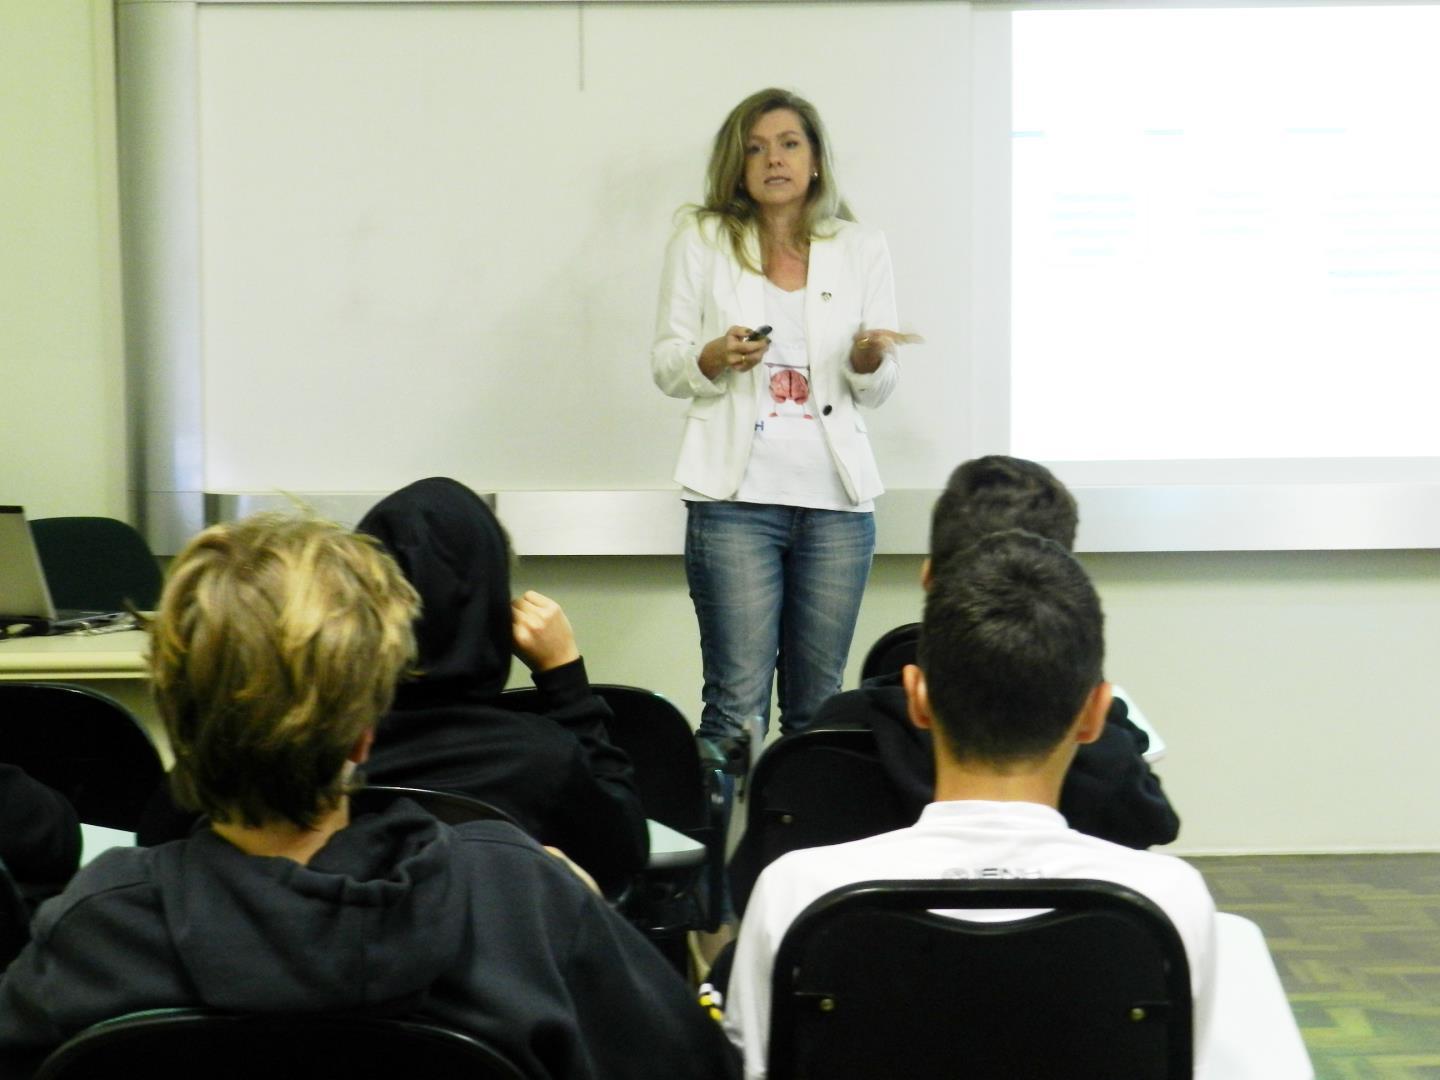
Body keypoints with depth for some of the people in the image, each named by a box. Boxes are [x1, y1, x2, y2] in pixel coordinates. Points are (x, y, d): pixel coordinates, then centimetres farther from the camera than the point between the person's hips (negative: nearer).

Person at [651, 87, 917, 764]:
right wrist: (714, 358, -14)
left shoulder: (863, 251, 11)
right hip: (736, 496, -2)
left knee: (818, 708, 4)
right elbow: (665, 365, 8)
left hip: (837, 497, 2)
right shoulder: (700, 242, 8)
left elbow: (877, 390, 13)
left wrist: (870, 360, -10)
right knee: (737, 706, -8)